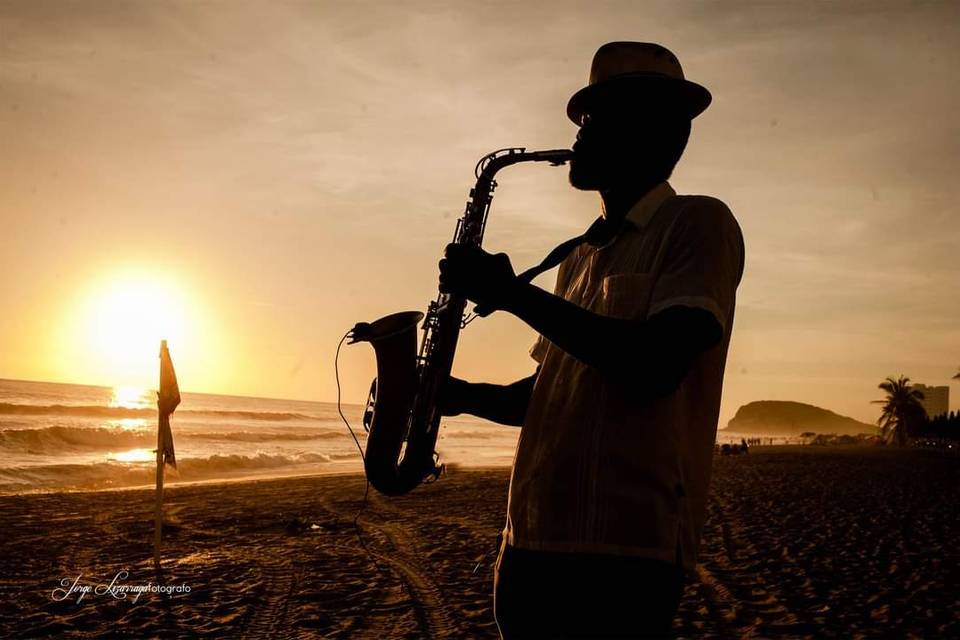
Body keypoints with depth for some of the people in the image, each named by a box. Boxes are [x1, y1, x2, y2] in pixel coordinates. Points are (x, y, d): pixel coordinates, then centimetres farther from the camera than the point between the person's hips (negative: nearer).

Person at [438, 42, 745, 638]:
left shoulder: (699, 224, -3)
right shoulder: (582, 254, 20)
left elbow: (654, 366, -18)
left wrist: (513, 293, -14)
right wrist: (465, 395, 6)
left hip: (625, 550, -7)